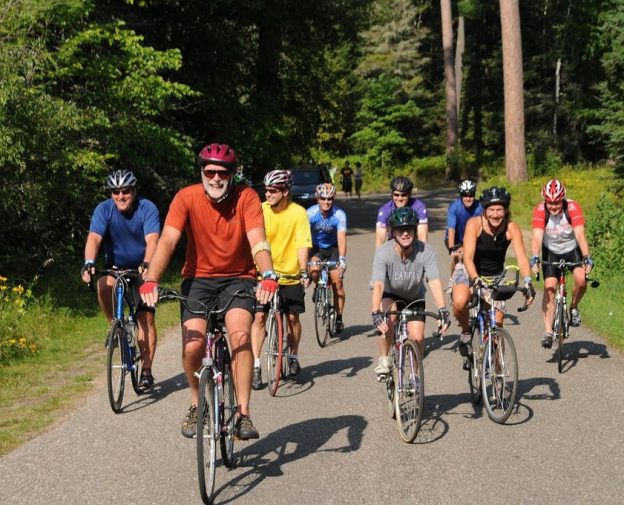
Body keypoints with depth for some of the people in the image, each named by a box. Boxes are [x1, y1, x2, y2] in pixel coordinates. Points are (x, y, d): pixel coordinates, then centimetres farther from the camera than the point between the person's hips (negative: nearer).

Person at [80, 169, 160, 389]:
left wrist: (147, 265, -49)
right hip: (115, 267, 2)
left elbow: (152, 240, -31)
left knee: (146, 317, -10)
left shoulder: (147, 209, -18)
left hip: (142, 269, -1)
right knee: (103, 286, -32)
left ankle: (146, 370, -2)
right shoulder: (104, 209, -13)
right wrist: (89, 263, -44)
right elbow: (94, 238, -25)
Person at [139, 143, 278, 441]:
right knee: (192, 346, -17)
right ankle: (196, 403, 12)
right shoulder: (187, 198, -12)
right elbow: (167, 241, -21)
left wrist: (268, 276, -42)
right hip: (198, 278, 1)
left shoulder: (246, 198, -12)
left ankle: (243, 413, -16)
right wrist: (151, 280, -36)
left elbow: (258, 242, -24)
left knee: (240, 335, -26)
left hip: (238, 278, -1)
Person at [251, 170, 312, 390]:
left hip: (291, 275, 0)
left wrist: (304, 271, -25)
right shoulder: (260, 211, -9)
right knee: (259, 316, -8)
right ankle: (256, 366, -4)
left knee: (293, 317, 6)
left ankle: (293, 358, 28)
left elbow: (302, 244, -14)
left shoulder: (298, 213, -10)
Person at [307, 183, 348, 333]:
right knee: (314, 270, -29)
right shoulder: (311, 213, -23)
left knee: (337, 282, -8)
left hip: (333, 248, -1)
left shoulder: (339, 215, -25)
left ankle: (339, 318, 5)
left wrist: (342, 259, -47)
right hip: (316, 247, 1)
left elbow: (341, 238, -34)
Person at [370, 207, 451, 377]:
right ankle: (383, 359, -9)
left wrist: (443, 310, -46)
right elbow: (378, 285, -39)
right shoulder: (383, 252, -30)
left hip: (415, 298, 2)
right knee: (388, 318, -33)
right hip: (390, 295, -2)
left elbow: (435, 282, -34)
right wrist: (375, 313, -53)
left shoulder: (425, 251, -27)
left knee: (417, 338, -12)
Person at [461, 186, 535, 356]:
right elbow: (468, 258, -33)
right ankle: (466, 331, 0)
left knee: (497, 321, -6)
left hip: (496, 275, 2)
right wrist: (475, 279, -49)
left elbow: (521, 257, -30)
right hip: (471, 272, -2)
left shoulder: (512, 229, -21)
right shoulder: (474, 224, -26)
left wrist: (528, 281, -47)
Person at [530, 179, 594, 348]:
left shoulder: (573, 207, -26)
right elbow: (537, 237, -33)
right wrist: (535, 258, -48)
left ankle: (574, 307, 6)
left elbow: (580, 235, -33)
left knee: (581, 279, -25)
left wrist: (586, 258, -45)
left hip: (572, 249, 0)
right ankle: (548, 331, -10)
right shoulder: (540, 210, -25)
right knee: (549, 287, -14)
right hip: (551, 251, 0)